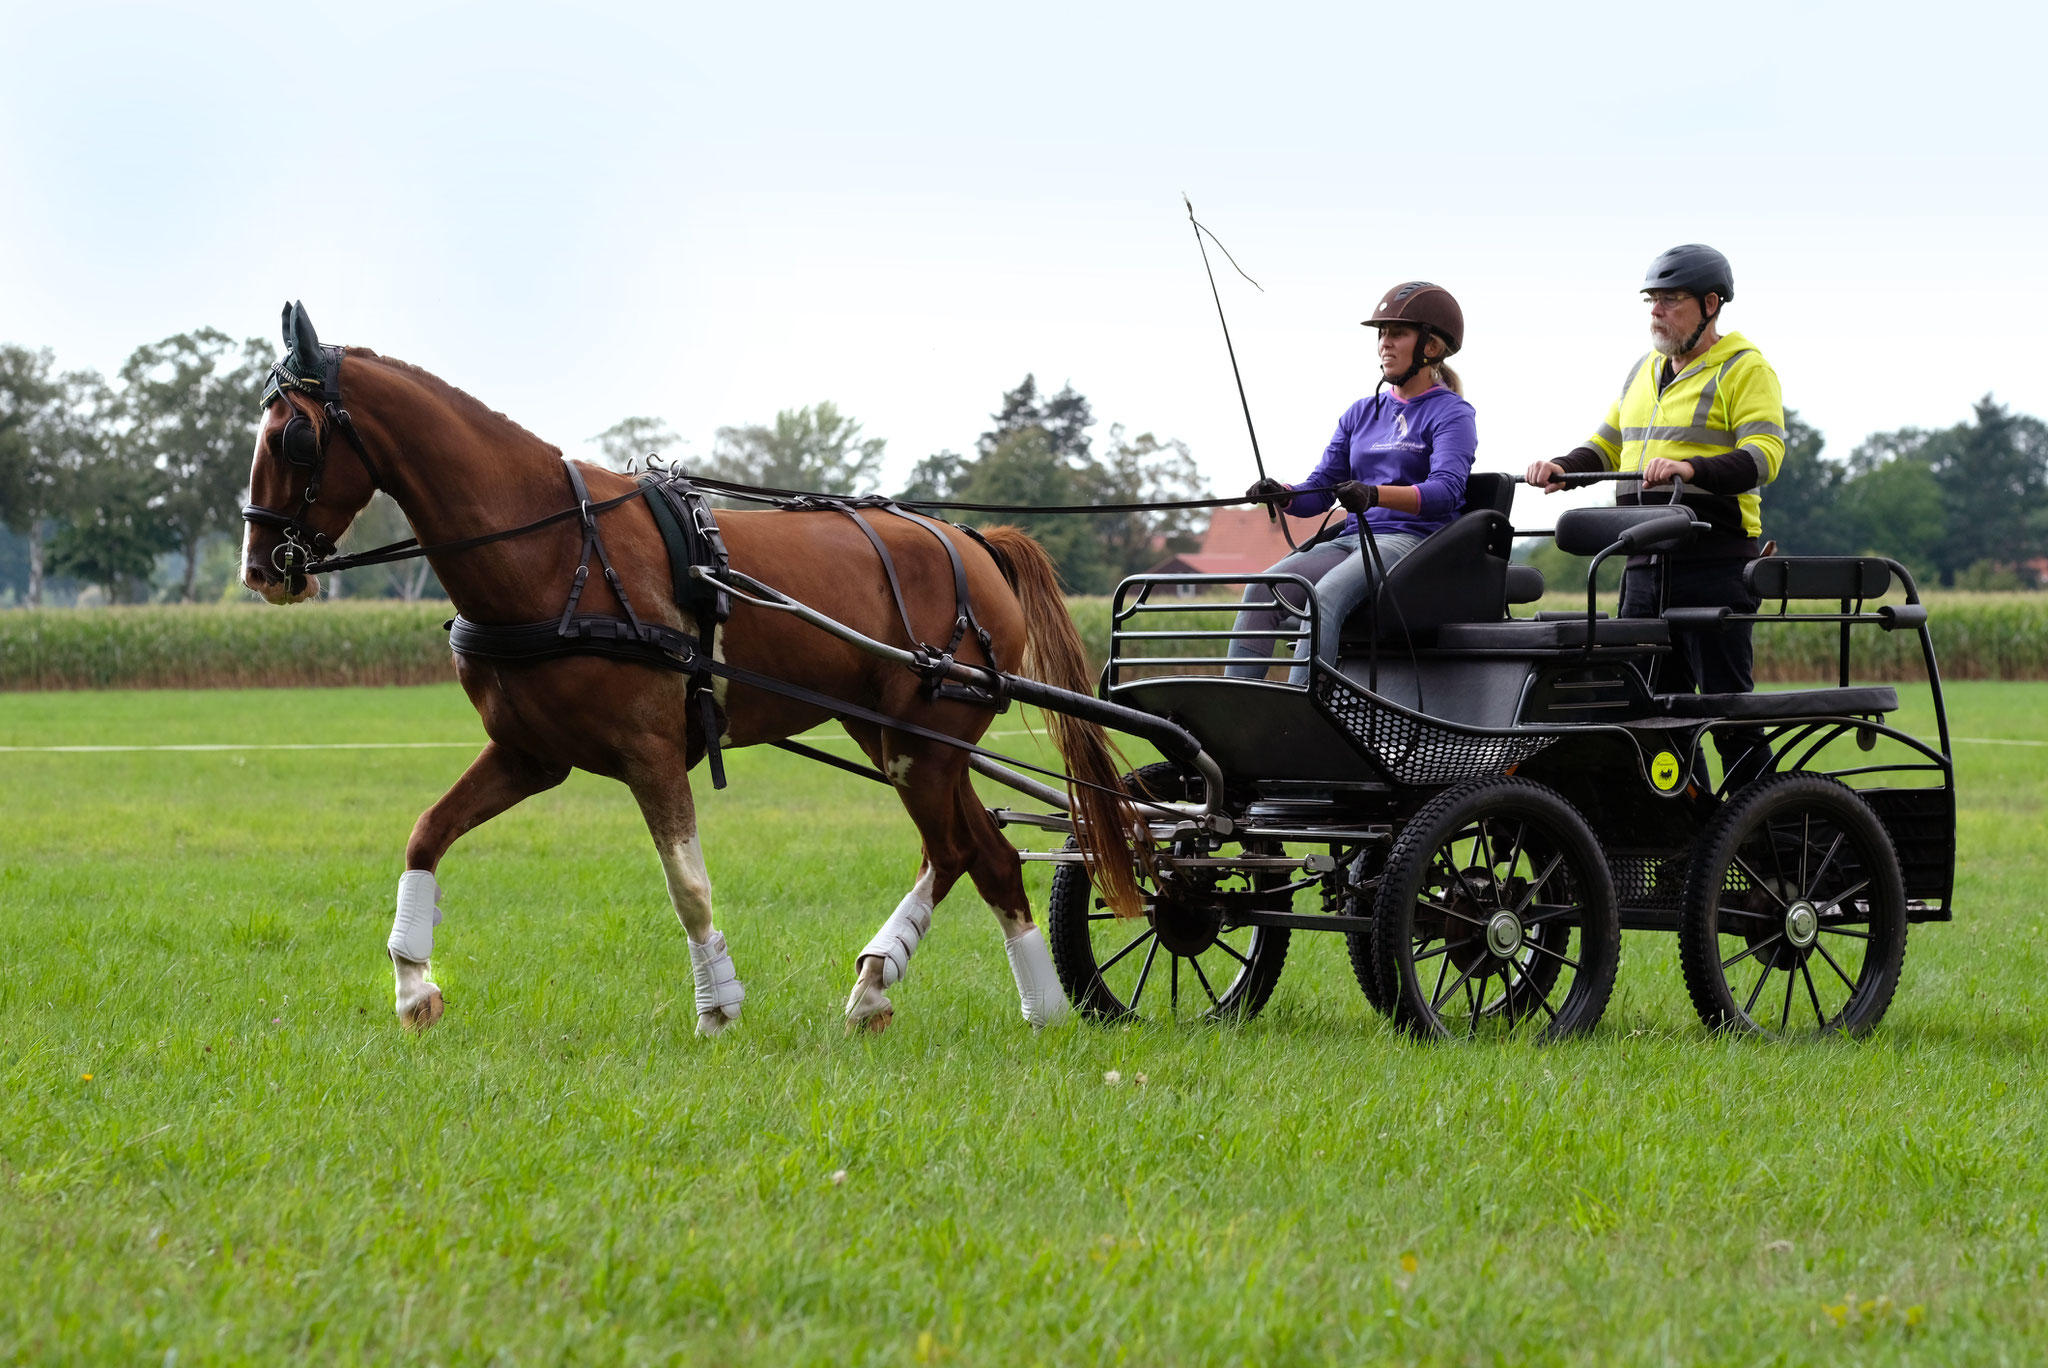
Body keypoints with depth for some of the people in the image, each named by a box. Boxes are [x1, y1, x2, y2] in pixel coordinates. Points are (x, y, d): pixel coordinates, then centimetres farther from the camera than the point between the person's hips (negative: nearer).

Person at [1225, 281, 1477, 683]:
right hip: (1352, 540, 6)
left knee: (1326, 596, -34)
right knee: (1263, 590, -20)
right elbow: (1318, 491, 17)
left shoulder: (1451, 414, 0)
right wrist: (1282, 496, -8)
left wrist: (1374, 495, -35)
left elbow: (1445, 491, -17)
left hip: (1412, 541, -6)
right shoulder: (1362, 414, 21)